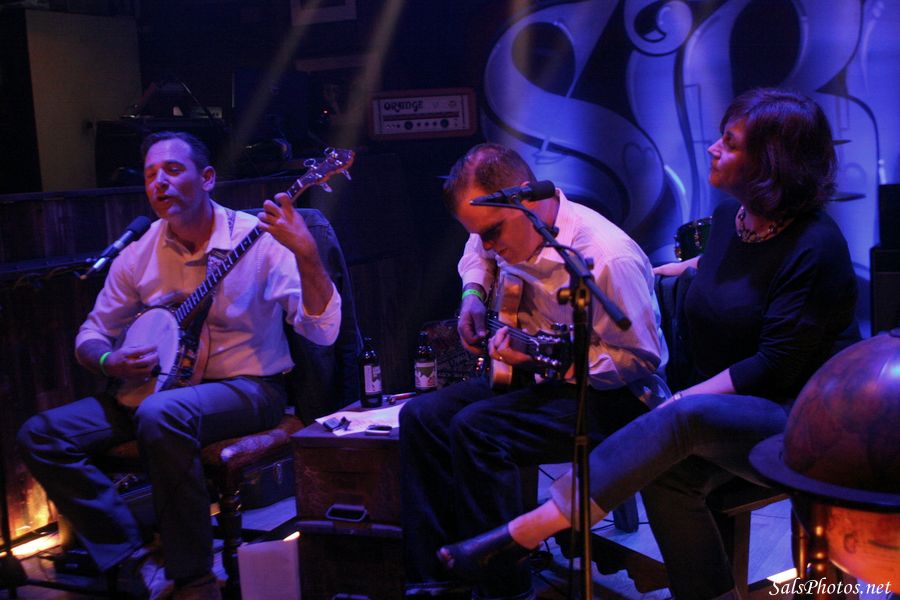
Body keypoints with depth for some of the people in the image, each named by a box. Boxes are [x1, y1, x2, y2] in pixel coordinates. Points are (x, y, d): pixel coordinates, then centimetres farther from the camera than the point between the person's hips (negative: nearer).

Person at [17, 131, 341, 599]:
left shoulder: (260, 240, -11)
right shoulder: (138, 256, 4)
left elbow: (323, 331, -19)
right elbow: (91, 334, 14)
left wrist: (306, 255, -35)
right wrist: (109, 362, -10)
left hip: (248, 388, -6)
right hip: (159, 387, 6)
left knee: (160, 415, -38)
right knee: (41, 435, -11)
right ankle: (132, 562, -9)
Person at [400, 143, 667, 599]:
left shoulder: (607, 258, -27)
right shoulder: (510, 229, -1)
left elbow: (640, 360, -21)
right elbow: (479, 251, 26)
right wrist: (473, 295, 6)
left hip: (610, 398, -9)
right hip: (535, 379, 9)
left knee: (476, 430, -30)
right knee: (420, 416, -5)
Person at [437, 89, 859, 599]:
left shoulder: (815, 247, -17)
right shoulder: (730, 217, 6)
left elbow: (775, 366, -21)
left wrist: (680, 400, -23)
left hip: (804, 422, -7)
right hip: (731, 411, 7)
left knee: (685, 419, -36)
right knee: (666, 474, -27)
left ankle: (524, 533, -35)